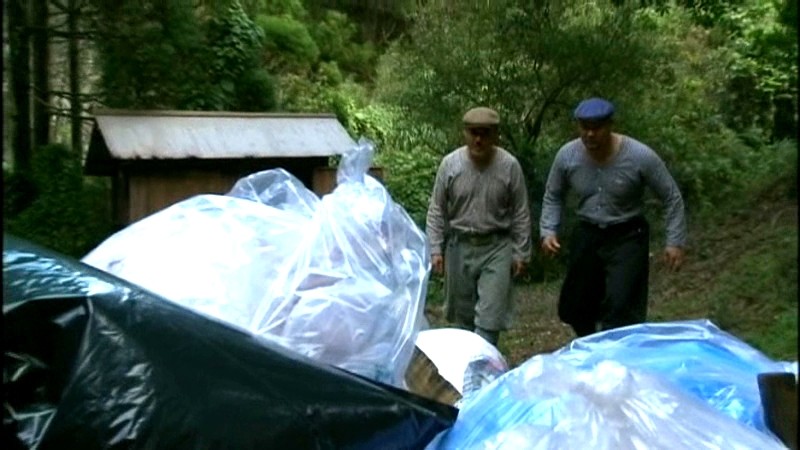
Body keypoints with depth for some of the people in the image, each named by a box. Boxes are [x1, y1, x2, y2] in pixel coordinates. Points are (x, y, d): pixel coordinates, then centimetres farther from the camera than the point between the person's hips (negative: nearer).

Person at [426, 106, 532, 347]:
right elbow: (436, 210, 2)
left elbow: (521, 214, -1)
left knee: (490, 317, -6)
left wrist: (521, 253, -1)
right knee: (463, 314, 13)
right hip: (459, 246, 2)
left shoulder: (509, 165, -8)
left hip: (496, 248, -2)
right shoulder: (450, 163, -5)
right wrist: (436, 249, -2)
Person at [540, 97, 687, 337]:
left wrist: (675, 242, -10)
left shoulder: (640, 156, -19)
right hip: (586, 235, 4)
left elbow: (672, 197, -8)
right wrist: (548, 231, -7)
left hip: (627, 237, -4)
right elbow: (553, 196, 6)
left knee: (621, 310, -14)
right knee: (574, 307, 13)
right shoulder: (567, 156, -11)